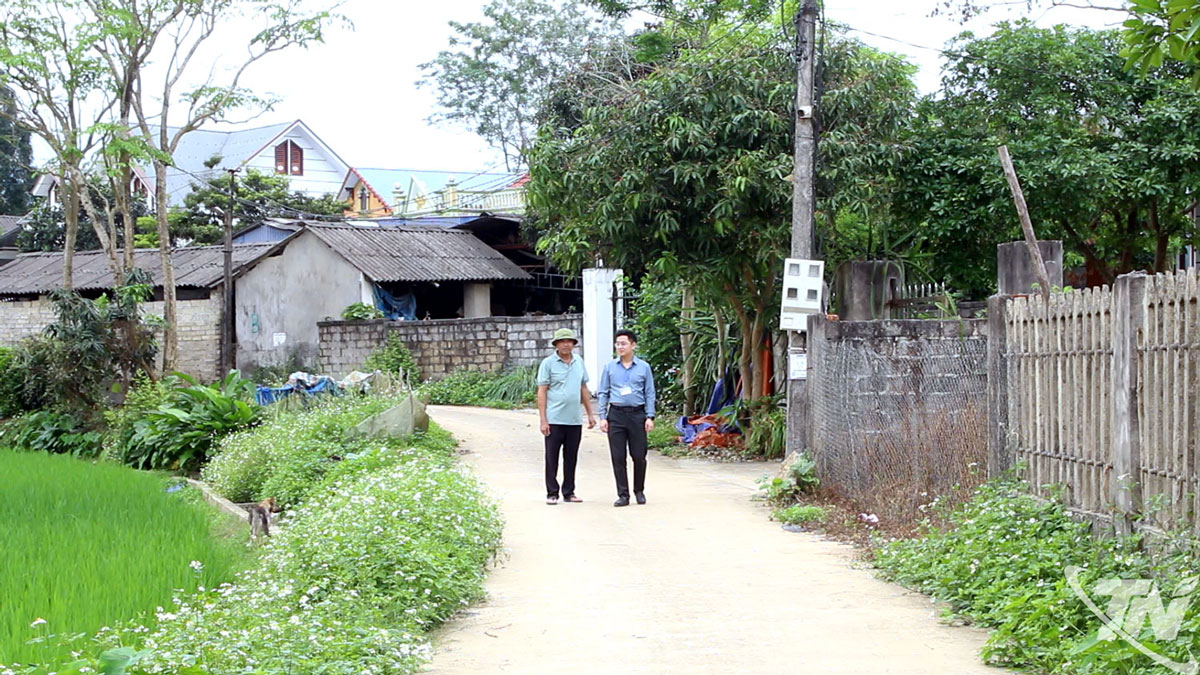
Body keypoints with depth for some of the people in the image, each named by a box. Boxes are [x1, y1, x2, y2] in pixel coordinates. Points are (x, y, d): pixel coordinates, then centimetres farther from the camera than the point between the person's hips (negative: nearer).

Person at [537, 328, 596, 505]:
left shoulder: (579, 362, 11)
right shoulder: (548, 363, -3)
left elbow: (584, 389, 18)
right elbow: (541, 392, -5)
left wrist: (590, 413, 14)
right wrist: (542, 420, -11)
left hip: (575, 420, 4)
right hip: (554, 420, -4)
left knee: (571, 458, 9)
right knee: (552, 457, 0)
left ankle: (569, 492, 17)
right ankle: (552, 494, 6)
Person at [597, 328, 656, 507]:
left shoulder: (644, 367, 5)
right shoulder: (609, 367, 7)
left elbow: (650, 393, 7)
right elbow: (603, 393, 9)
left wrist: (650, 417, -1)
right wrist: (602, 417, 1)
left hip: (637, 414, -1)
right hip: (616, 415, 1)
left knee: (639, 456, 2)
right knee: (618, 457, -1)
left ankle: (639, 491, 21)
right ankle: (623, 495, 6)